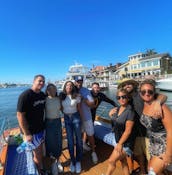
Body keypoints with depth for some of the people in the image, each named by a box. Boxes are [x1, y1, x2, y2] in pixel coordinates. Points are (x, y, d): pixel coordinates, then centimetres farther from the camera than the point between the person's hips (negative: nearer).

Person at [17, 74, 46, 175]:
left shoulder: (43, 95, -1)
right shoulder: (25, 95, -21)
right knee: (37, 153, 10)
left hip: (41, 128, 6)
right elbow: (20, 115, -21)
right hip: (31, 131, -6)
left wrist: (44, 124, 8)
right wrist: (26, 134, -19)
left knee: (41, 149, 21)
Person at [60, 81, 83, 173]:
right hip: (66, 118, 2)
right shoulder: (61, 96, -4)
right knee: (70, 141, 9)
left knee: (78, 140, 9)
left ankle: (78, 161, 31)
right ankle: (72, 161, 32)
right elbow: (61, 108, 7)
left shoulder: (76, 96, -9)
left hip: (76, 117, -1)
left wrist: (81, 120, 4)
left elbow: (79, 109, -2)